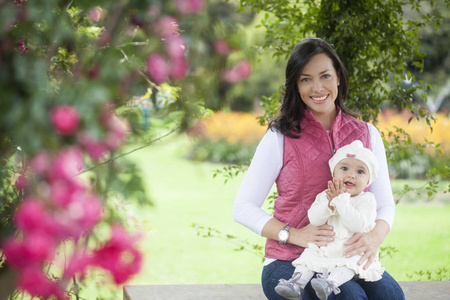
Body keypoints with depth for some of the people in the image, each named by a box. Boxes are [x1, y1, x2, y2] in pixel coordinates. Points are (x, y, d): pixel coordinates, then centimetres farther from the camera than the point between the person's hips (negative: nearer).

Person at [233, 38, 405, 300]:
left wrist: (375, 236, -13)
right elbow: (243, 207, 0)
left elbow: (385, 204, 10)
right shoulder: (281, 137, 0)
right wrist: (294, 235, -16)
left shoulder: (366, 135, 10)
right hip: (289, 263, -3)